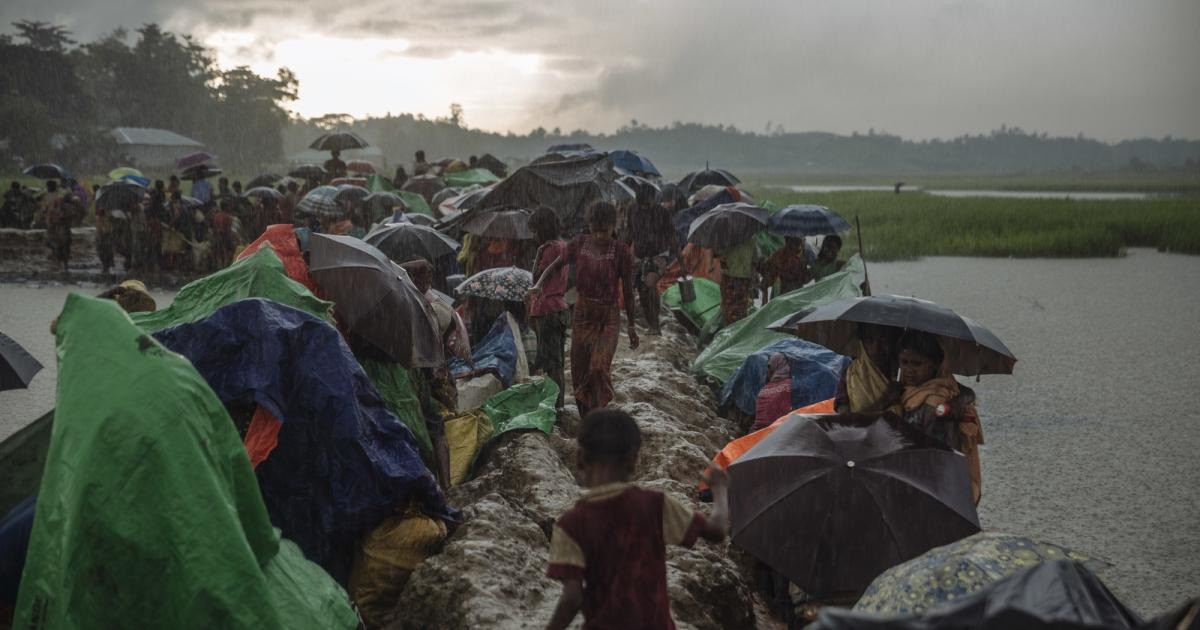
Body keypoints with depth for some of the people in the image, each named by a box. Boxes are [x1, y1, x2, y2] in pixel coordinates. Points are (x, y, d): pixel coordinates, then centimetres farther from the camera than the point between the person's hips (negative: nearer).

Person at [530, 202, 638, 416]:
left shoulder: (621, 252, -13)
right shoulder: (579, 244, -4)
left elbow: (628, 290, -6)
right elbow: (557, 264, 8)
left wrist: (632, 325, -1)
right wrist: (539, 285, -11)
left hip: (608, 317, -3)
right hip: (582, 312, 4)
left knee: (599, 368, -21)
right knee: (580, 371, 8)